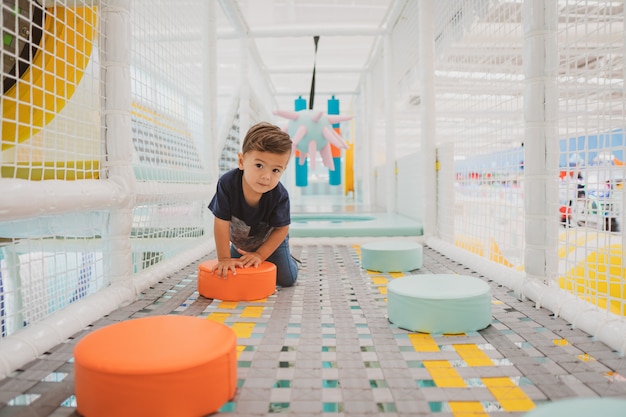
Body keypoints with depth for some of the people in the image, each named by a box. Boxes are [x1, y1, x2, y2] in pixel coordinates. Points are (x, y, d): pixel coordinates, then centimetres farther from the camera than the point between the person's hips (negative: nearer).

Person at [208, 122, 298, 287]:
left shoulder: (279, 195, -36)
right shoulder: (227, 183, -36)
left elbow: (281, 229, -21)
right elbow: (222, 224, -29)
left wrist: (260, 255, -25)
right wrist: (224, 259, -27)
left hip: (271, 242, -1)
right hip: (239, 243, 1)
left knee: (287, 279, 3)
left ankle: (288, 258, 33)